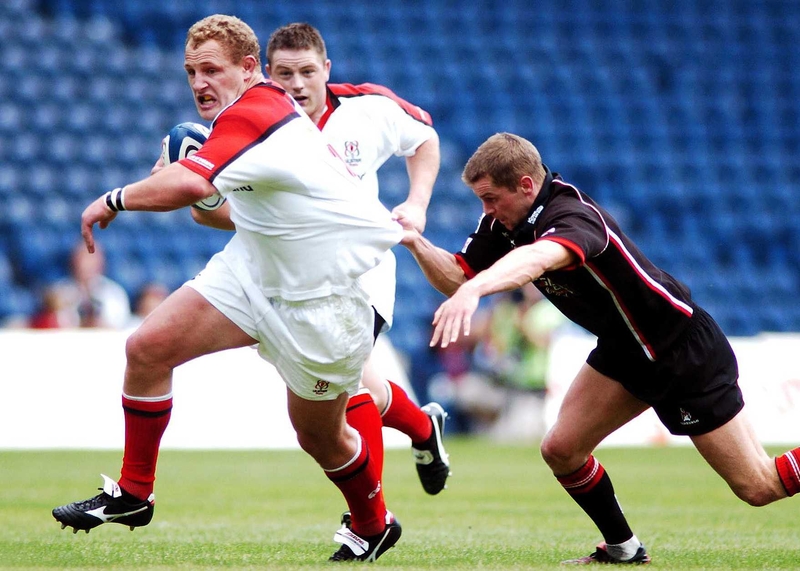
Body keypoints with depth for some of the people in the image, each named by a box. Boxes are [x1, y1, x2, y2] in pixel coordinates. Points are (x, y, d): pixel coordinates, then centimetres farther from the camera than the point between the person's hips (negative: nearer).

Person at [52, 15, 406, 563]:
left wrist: (114, 199, -29)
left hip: (321, 300, -9)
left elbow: (188, 185, -44)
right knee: (148, 348, -6)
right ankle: (133, 493, 8)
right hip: (254, 269, 9)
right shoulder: (271, 103, -1)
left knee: (318, 435, 8)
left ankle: (374, 526, 37)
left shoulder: (251, 116, -29)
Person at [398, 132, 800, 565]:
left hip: (686, 351, -8)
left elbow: (537, 259, -55)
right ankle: (623, 549, 19)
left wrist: (473, 290, -70)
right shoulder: (504, 221, -6)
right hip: (622, 351, 8)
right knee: (561, 450, 1)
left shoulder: (574, 216, -33)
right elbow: (458, 278, -4)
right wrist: (416, 243, -22)